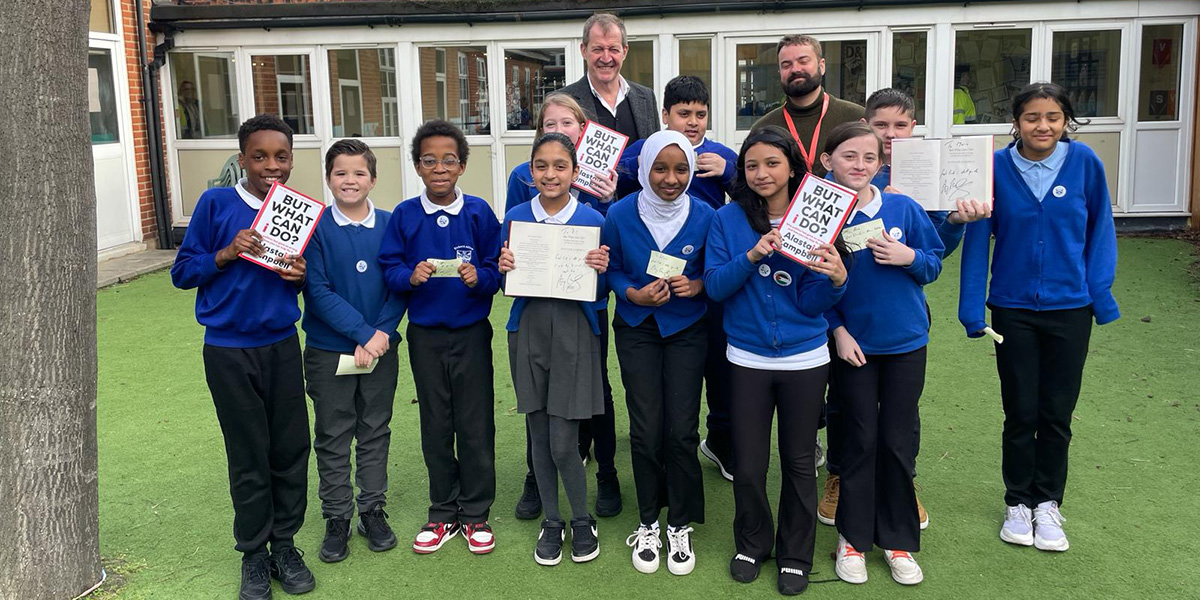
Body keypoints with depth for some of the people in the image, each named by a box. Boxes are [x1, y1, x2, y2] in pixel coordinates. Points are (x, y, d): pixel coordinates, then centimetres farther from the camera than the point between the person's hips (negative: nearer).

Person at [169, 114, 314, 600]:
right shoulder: (216, 204, -7)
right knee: (248, 457, 7)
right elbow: (181, 272, -3)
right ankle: (254, 555, 23)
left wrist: (300, 276, -10)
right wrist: (226, 254, -20)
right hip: (229, 351, -3)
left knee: (291, 449, 7)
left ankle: (285, 544, 26)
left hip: (282, 346, 3)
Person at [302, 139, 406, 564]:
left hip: (382, 348, 2)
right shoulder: (315, 227, -7)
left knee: (375, 432, 13)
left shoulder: (390, 225, -1)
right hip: (328, 350, -2)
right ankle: (337, 519, 21)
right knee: (333, 437, 8)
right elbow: (318, 291, -12)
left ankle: (373, 510, 27)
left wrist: (382, 333, -15)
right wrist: (362, 333, -17)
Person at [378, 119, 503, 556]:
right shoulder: (405, 216, 0)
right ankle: (443, 514, 26)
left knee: (476, 425, 4)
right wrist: (411, 275, -21)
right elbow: (389, 269, -1)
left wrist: (478, 276, -23)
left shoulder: (479, 212, -3)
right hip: (425, 335, 1)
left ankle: (475, 515, 20)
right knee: (435, 426, 11)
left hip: (471, 333, -1)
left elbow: (498, 271, -3)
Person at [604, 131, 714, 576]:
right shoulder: (621, 215, -10)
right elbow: (610, 271, 0)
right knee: (646, 430, 1)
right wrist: (635, 294, -19)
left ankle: (680, 526, 19)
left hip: (687, 330, 0)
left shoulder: (704, 216, -9)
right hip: (637, 330, 0)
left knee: (681, 431, -2)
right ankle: (648, 523, 22)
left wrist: (696, 285, -19)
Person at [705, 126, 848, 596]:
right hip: (748, 358, 0)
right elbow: (715, 286, -9)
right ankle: (751, 544, 32)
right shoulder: (729, 219, -4)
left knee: (799, 462, 11)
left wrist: (836, 279, -26)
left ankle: (795, 556, 30)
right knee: (748, 465, 8)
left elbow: (812, 303, -6)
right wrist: (751, 257, -24)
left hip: (805, 359, 0)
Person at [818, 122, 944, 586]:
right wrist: (838, 331, -9)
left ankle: (898, 540, 24)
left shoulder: (903, 208, -5)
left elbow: (935, 263, 3)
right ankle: (853, 536, 23)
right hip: (853, 344, -1)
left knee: (897, 441, 8)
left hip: (906, 342, 1)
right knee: (861, 440, 7)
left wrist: (908, 257, -17)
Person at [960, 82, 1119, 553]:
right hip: (1014, 309, 0)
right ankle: (1018, 502, 27)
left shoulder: (1083, 162, -7)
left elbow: (1099, 231, 2)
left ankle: (1047, 503, 27)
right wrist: (972, 309, -7)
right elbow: (977, 239, -5)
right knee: (1020, 412, 9)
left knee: (1057, 413, 10)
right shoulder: (997, 167, -9)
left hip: (1069, 308, 1)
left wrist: (1100, 293, -4)